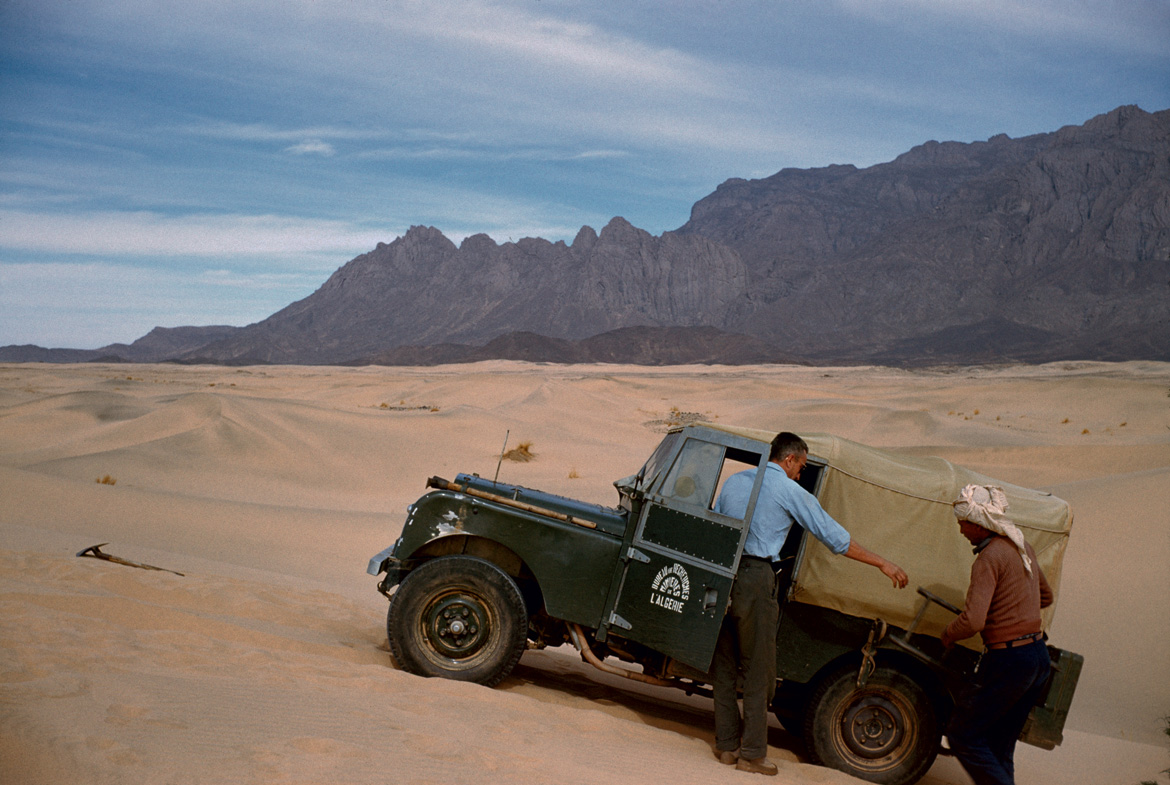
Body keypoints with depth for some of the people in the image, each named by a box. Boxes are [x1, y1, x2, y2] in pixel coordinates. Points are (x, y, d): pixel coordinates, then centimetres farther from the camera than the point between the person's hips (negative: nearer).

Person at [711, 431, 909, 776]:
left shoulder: (733, 481, 16)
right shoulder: (789, 491, -1)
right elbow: (834, 536, 0)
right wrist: (883, 564, 7)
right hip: (755, 579, -6)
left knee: (724, 665, 12)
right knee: (758, 670, 3)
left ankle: (727, 744, 17)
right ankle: (752, 753, 7)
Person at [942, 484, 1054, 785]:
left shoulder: (989, 559, -17)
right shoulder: (1022, 548, 11)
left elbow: (973, 621, -25)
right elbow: (1045, 597, 28)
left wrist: (948, 635, -6)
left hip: (1010, 660, -9)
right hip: (1038, 656, 9)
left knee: (962, 735, 3)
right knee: (999, 748, 16)